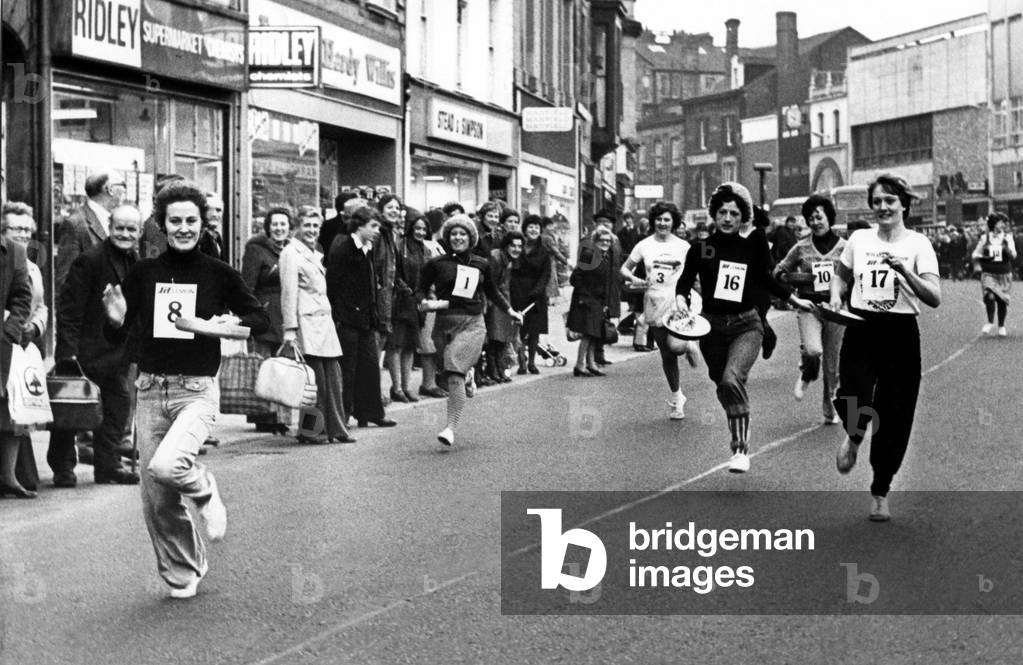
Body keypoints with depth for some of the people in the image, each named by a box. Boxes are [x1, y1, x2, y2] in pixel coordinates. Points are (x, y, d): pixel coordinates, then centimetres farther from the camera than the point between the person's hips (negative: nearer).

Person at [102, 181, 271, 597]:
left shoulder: (219, 274, -1)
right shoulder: (142, 273, 4)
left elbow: (262, 318, 8)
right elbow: (117, 337, 8)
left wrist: (234, 322, -12)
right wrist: (116, 318, -14)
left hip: (197, 390, -3)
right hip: (150, 391, 3)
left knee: (165, 466, -29)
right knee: (156, 501, 6)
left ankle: (204, 490, 6)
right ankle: (182, 574, 28)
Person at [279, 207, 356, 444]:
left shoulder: (316, 254, 21)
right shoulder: (291, 253, -5)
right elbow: (288, 293, -11)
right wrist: (289, 328, -16)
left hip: (324, 322, 8)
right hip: (306, 323, -8)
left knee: (332, 377, 5)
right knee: (315, 379, -9)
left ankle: (335, 429, 10)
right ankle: (310, 431, -1)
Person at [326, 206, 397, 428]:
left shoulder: (368, 250, 14)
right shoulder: (342, 249, -12)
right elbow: (332, 284, -15)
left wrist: (375, 315, 14)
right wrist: (335, 316, -17)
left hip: (365, 318, 8)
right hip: (346, 319, -8)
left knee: (370, 364, 9)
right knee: (347, 367, -3)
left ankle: (371, 412, 16)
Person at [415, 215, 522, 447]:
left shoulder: (481, 264, 10)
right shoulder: (436, 263, 3)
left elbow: (492, 291, 25)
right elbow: (421, 289, 9)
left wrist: (510, 311, 23)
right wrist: (423, 301, -12)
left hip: (472, 324, -1)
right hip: (444, 322, 1)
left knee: (455, 375, -17)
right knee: (451, 373, 7)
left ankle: (451, 428, -17)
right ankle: (468, 375, 45)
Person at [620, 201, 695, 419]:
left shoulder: (683, 246, 3)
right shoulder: (644, 245, 3)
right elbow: (624, 268, 9)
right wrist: (634, 278, -12)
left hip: (677, 301, -1)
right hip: (655, 305, 1)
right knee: (667, 355, 8)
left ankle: (688, 345, 13)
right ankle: (677, 398, 24)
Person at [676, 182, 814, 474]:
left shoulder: (752, 247, -1)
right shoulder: (701, 248, -3)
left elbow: (765, 279, 14)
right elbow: (685, 280, 5)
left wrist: (795, 300, 20)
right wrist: (681, 299, -15)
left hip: (746, 325, -2)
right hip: (712, 326, 2)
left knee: (732, 379, -26)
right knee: (723, 387, 14)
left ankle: (741, 448, -18)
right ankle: (739, 437, 40)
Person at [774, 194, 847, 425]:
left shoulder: (843, 247, 1)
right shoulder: (801, 248, 3)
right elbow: (779, 270, 11)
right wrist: (789, 278, -11)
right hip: (809, 307, -1)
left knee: (832, 363, 8)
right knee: (812, 350, -26)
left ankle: (830, 408, 26)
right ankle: (806, 376, 10)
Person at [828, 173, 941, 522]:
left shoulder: (918, 244, -2)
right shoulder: (858, 239, 7)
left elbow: (934, 298, -11)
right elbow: (841, 276, 25)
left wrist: (904, 269, -23)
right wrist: (836, 297, 4)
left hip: (900, 335, -1)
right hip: (861, 332, 1)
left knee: (893, 417, 2)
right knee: (851, 401, -22)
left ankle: (880, 493, 23)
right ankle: (854, 438, 17)